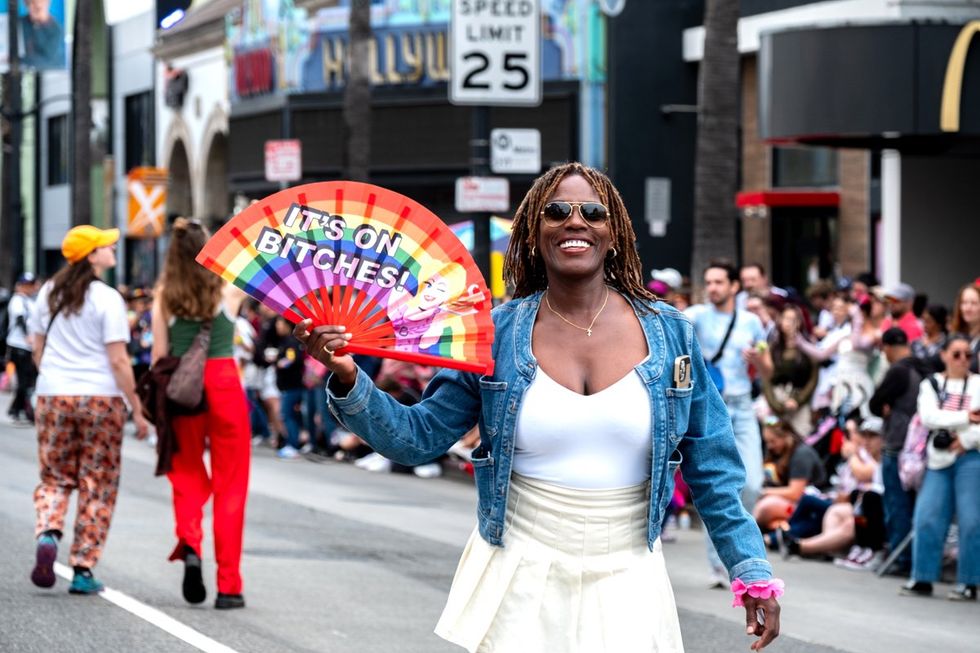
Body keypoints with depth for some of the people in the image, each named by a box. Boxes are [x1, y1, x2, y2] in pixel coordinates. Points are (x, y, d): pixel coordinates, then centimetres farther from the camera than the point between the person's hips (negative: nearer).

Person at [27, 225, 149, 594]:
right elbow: (118, 360, -12)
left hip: (53, 396, 4)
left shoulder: (49, 293, 6)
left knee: (55, 477, 15)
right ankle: (83, 570, 6)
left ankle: (48, 535, -14)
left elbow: (37, 349, 11)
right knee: (97, 485, 6)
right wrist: (137, 409, -7)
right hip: (101, 398, -4)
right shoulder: (107, 299, -10)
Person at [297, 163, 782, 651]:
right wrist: (348, 382, -14)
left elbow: (711, 468, 4)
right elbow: (418, 437, 1)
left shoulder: (669, 334, 0)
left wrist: (751, 569, 2)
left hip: (626, 580, 1)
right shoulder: (493, 336, -2)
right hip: (520, 578, -1)